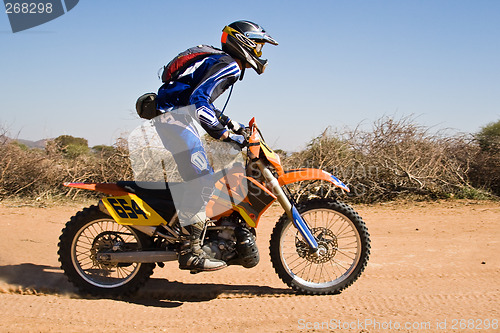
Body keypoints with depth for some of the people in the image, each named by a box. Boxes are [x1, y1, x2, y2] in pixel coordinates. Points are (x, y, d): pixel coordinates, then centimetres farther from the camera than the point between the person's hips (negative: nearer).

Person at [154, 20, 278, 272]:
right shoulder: (229, 65, -11)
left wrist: (232, 124, 27)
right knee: (203, 181, -16)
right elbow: (199, 100, -25)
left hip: (174, 116, 11)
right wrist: (226, 134, -26)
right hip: (175, 118, -11)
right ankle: (190, 251, -16)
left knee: (199, 178, 17)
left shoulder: (218, 61, 22)